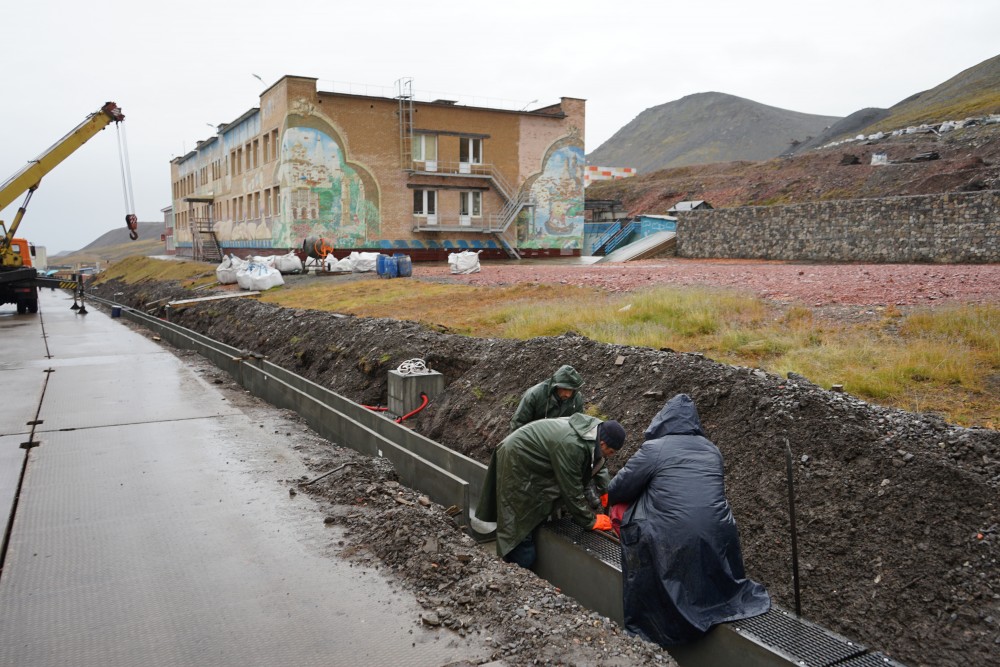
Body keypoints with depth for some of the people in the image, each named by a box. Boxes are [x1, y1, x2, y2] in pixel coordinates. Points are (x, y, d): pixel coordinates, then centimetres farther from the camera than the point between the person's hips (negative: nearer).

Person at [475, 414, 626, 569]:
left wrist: (607, 492, 0)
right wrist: (591, 522, -15)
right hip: (516, 460, -10)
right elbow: (572, 491, -27)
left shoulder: (596, 428, -10)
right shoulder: (571, 446, -36)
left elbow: (598, 464, 10)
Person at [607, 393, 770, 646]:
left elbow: (622, 485, 5)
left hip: (674, 542, -5)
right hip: (718, 537, 5)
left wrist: (609, 498, 29)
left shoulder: (654, 449, -4)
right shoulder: (711, 449, 12)